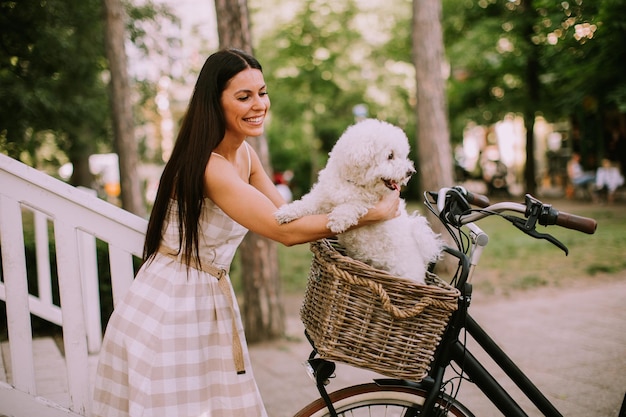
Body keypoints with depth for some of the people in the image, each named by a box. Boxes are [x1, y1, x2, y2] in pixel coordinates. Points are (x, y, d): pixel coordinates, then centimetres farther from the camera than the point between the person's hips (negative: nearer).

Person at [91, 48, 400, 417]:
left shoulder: (245, 154, 5)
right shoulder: (209, 166, -24)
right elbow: (285, 231, -27)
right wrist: (374, 213, -21)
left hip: (212, 300, 8)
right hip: (171, 307, -8)